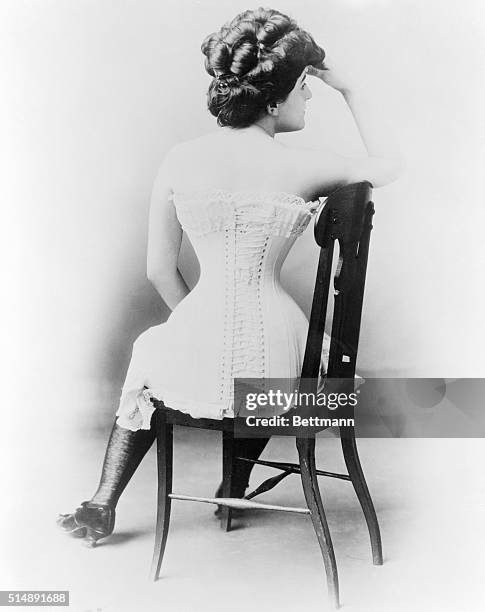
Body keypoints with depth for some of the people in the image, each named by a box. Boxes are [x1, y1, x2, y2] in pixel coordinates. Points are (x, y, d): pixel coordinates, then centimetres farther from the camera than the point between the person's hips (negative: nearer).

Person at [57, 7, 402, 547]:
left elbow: (159, 271, 3)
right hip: (270, 366, 0)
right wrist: (347, 88, 15)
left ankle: (102, 505, 37)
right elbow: (389, 164, 11)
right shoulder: (303, 167, -8)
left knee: (149, 358, 37)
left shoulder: (179, 160, -3)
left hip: (195, 361, 1)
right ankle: (235, 489, 50)